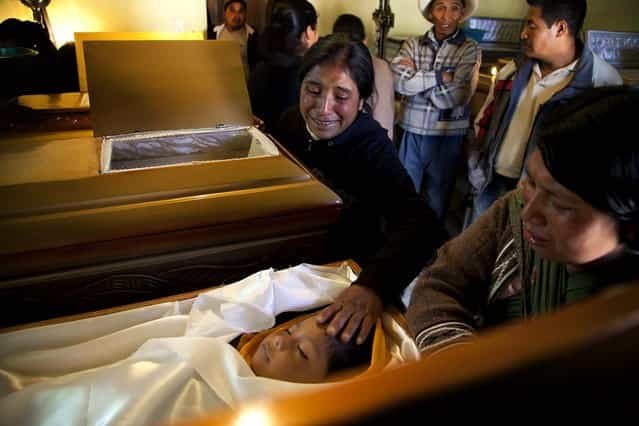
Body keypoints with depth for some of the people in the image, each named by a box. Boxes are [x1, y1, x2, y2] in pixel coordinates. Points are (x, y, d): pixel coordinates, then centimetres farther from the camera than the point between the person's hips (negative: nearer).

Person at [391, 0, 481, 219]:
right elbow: (398, 82, -15)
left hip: (448, 135, -1)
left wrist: (415, 78, -9)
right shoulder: (412, 44, 3)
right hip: (412, 132, 2)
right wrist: (440, 76, -15)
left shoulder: (470, 49, -3)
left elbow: (453, 97, -15)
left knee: (438, 200, 14)